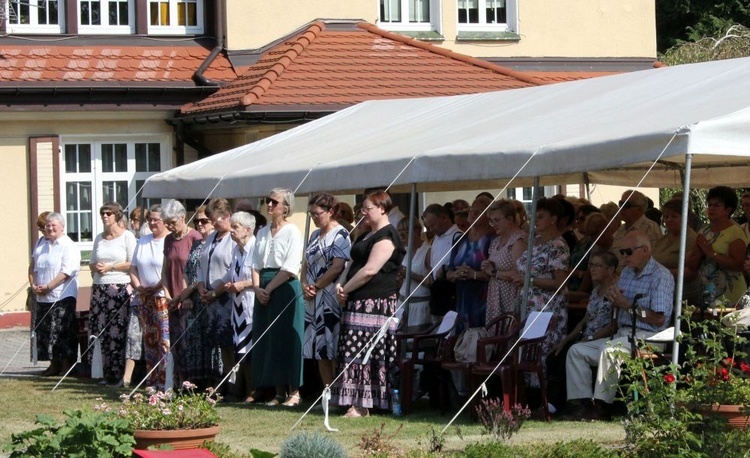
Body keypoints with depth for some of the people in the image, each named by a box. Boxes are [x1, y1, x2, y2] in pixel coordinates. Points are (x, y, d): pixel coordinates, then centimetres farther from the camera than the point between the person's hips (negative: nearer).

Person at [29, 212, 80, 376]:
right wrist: (33, 285, 1)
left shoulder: (68, 246, -8)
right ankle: (54, 363, 18)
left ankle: (66, 365, 1)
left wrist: (48, 287, -19)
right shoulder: (41, 244, 14)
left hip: (62, 297, -7)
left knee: (63, 333, -5)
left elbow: (66, 272, -17)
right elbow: (32, 266, 17)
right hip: (43, 297, 7)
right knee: (46, 332, 9)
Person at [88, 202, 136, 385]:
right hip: (99, 288, 6)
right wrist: (96, 268, 1)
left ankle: (119, 373, -4)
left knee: (118, 332, -8)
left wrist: (110, 267, -10)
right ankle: (108, 372, 4)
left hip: (120, 288, -6)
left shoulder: (127, 236, -1)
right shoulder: (99, 238, 17)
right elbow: (92, 263, 24)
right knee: (100, 331, -1)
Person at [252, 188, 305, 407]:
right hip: (264, 291, 7)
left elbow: (290, 268, -13)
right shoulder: (263, 233, 14)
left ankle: (294, 392, -2)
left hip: (285, 289, -7)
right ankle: (279, 392, 11)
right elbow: (256, 264, 12)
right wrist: (257, 288, -4)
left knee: (286, 339, -6)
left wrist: (269, 288, -15)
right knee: (268, 341, 5)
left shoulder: (292, 232, -6)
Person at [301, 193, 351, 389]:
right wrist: (305, 285, 0)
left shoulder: (340, 234, -7)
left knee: (332, 350, -8)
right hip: (313, 300, 8)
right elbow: (306, 263, 19)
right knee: (319, 350, 8)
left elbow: (337, 267, -16)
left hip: (331, 300, -8)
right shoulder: (315, 235, 17)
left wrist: (316, 287, -11)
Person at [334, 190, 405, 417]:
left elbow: (370, 270, -18)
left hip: (375, 304, -10)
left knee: (364, 354, -11)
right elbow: (354, 265, 22)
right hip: (358, 303, 10)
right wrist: (341, 286, 3)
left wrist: (345, 289, -10)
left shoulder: (387, 236, -10)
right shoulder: (366, 236, 22)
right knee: (357, 355, 6)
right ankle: (359, 404, 7)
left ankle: (360, 406, -10)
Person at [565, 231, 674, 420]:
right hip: (622, 336, 9)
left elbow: (659, 319, -16)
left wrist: (629, 306, -15)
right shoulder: (626, 273, 19)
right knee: (576, 351, -3)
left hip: (646, 338, -9)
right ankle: (584, 403, -13)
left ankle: (602, 406, -31)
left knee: (610, 349, -35)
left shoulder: (661, 276, -8)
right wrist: (614, 301, 0)